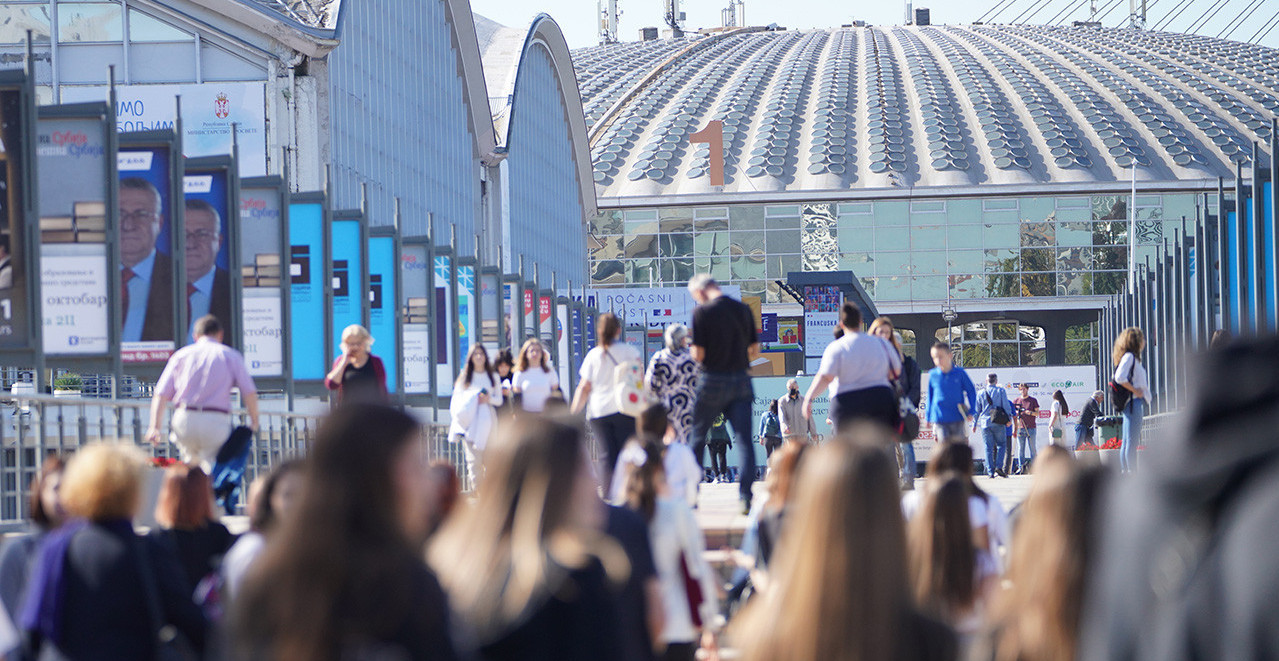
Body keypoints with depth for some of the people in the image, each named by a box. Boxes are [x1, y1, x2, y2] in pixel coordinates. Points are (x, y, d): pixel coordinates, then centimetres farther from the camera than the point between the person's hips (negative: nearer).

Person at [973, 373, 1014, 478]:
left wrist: (974, 424, 17)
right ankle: (999, 467, -9)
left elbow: (976, 410, 11)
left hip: (985, 423, 2)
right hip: (998, 424, -2)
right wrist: (1009, 418, 4)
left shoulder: (981, 393, 7)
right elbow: (1006, 406, -3)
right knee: (1001, 445, 8)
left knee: (988, 448, 3)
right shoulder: (1001, 391, 1)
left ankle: (990, 471, -2)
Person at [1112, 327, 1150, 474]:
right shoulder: (1129, 356, -10)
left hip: (1137, 403, 10)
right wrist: (1135, 390, -16)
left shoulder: (1132, 357, 19)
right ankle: (1132, 473, -13)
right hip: (1134, 402, -10)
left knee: (1128, 442, 11)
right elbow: (1119, 378, -23)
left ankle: (1125, 473, 13)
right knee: (1132, 441, -11)